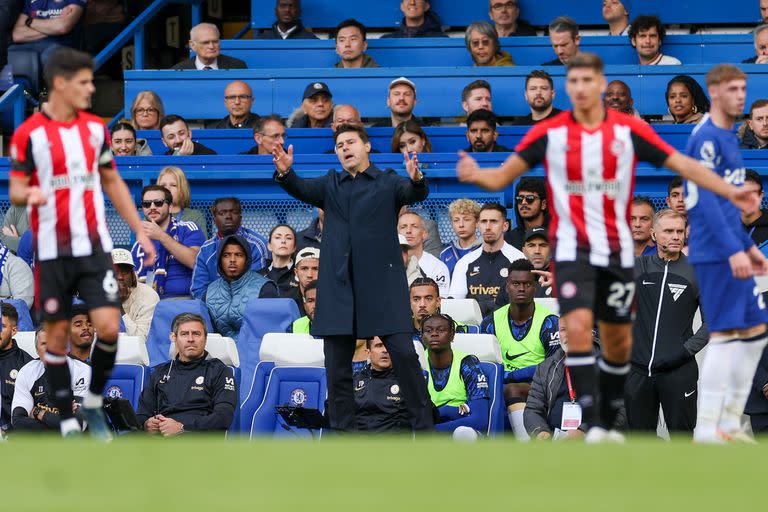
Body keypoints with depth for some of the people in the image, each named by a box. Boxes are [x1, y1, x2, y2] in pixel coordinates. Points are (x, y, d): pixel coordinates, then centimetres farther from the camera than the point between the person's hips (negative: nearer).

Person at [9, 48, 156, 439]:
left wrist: (139, 231, 15)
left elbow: (112, 182, 17)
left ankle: (94, 402, 13)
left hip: (94, 246, 3)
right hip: (52, 250, -3)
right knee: (57, 334, 3)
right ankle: (67, 422, 13)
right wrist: (29, 194, -28)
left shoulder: (95, 128, 8)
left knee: (109, 327, -10)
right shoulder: (29, 134, -6)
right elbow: (15, 190, -4)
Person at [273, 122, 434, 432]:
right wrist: (285, 173, -23)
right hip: (338, 285, 3)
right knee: (337, 365, 3)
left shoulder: (388, 183, 7)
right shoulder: (331, 185, 16)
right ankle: (343, 432, 9)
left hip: (381, 282, -3)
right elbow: (301, 190, -1)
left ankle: (423, 428, -2)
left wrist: (416, 179, -34)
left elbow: (416, 193, -11)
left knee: (404, 354, -9)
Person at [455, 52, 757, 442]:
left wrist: (730, 192, -10)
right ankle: (592, 427, -20)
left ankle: (608, 424, 25)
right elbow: (502, 176, -4)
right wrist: (475, 175, -25)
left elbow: (684, 165, 0)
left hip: (617, 250, 2)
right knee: (578, 328, -20)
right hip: (572, 249, -2)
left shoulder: (630, 130, -2)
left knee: (619, 343, 8)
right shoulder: (549, 133, -4)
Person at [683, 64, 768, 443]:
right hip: (715, 254, -10)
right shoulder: (707, 138, -12)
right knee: (725, 333, -11)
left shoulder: (727, 138, 19)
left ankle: (729, 423, 14)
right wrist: (734, 250, -24)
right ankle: (706, 430, -8)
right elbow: (706, 200, -20)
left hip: (732, 254, 10)